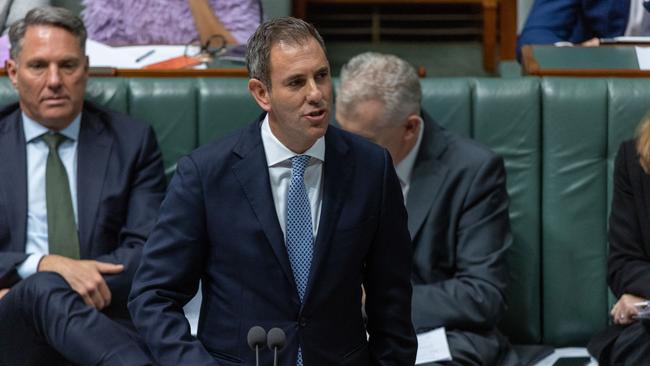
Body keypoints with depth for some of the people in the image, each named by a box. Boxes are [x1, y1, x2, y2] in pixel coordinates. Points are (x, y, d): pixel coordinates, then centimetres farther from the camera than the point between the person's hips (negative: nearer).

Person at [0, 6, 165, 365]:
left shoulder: (132, 142, 12)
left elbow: (149, 252, 2)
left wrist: (30, 292, -10)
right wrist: (44, 265, -20)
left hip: (106, 321, 0)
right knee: (43, 288, -38)